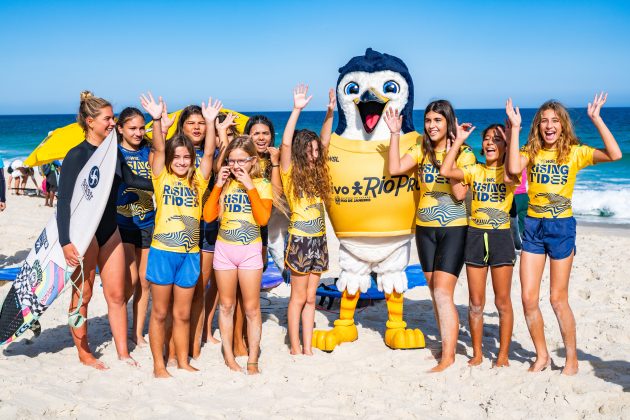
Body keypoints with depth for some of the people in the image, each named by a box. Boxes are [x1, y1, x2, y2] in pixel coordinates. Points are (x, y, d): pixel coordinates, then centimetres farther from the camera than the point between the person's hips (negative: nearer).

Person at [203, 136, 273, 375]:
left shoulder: (262, 185, -1)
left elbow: (263, 218, -15)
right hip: (224, 248, 2)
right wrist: (219, 185, -8)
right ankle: (228, 356, 19)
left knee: (251, 308, 1)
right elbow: (208, 216, -3)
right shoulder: (224, 183, 5)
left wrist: (249, 186, -16)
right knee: (226, 305, 9)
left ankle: (252, 359, 9)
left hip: (250, 249, -2)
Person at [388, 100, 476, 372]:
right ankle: (448, 346, 21)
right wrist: (394, 133, -6)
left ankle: (448, 356, -8)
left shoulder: (464, 153, -7)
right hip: (425, 229, 5)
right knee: (436, 293, 10)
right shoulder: (421, 151, 6)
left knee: (442, 293, -13)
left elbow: (460, 193, -16)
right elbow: (394, 168, -8)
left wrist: (449, 158, -19)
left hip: (453, 229, -5)